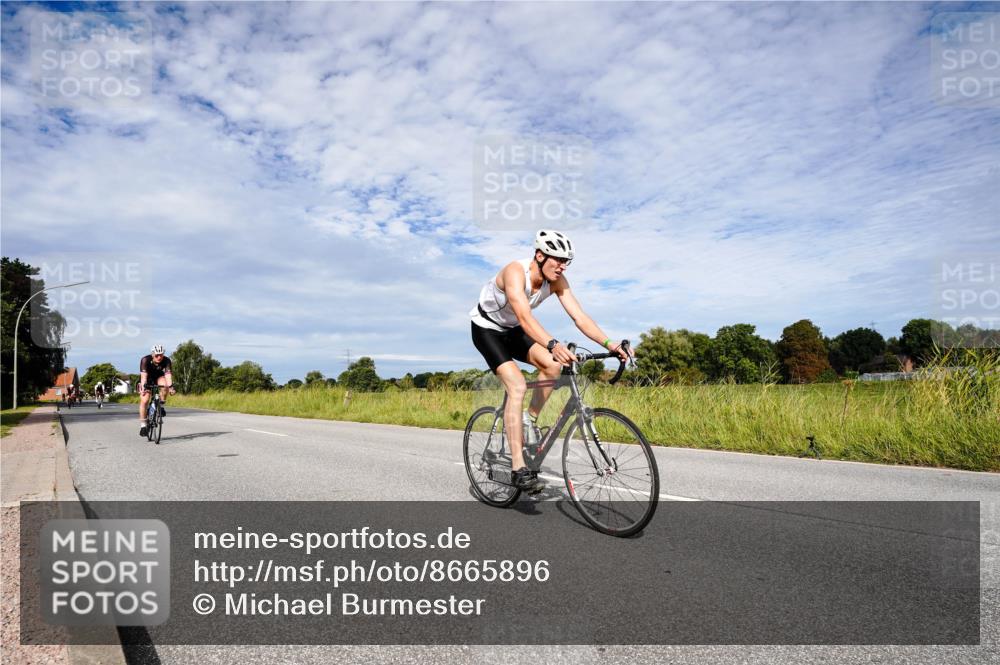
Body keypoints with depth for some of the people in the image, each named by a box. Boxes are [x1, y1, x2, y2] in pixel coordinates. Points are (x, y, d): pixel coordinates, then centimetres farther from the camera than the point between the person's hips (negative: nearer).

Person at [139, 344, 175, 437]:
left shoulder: (166, 360, -27)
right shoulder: (145, 360, -30)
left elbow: (168, 374, -38)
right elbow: (144, 375, -40)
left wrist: (170, 386, -53)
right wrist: (143, 387, -54)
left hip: (158, 377, 1)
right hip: (147, 379, -1)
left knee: (164, 385, -33)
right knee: (144, 400, -14)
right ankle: (143, 425, -6)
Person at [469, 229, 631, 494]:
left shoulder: (557, 281, -14)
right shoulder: (515, 272, -33)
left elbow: (580, 317, -20)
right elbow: (525, 317, -48)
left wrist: (610, 344, -34)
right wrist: (554, 345, -63)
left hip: (513, 330, 6)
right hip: (487, 329, -6)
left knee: (553, 365, -19)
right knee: (517, 385, -24)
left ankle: (529, 420, 4)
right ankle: (519, 469, -22)